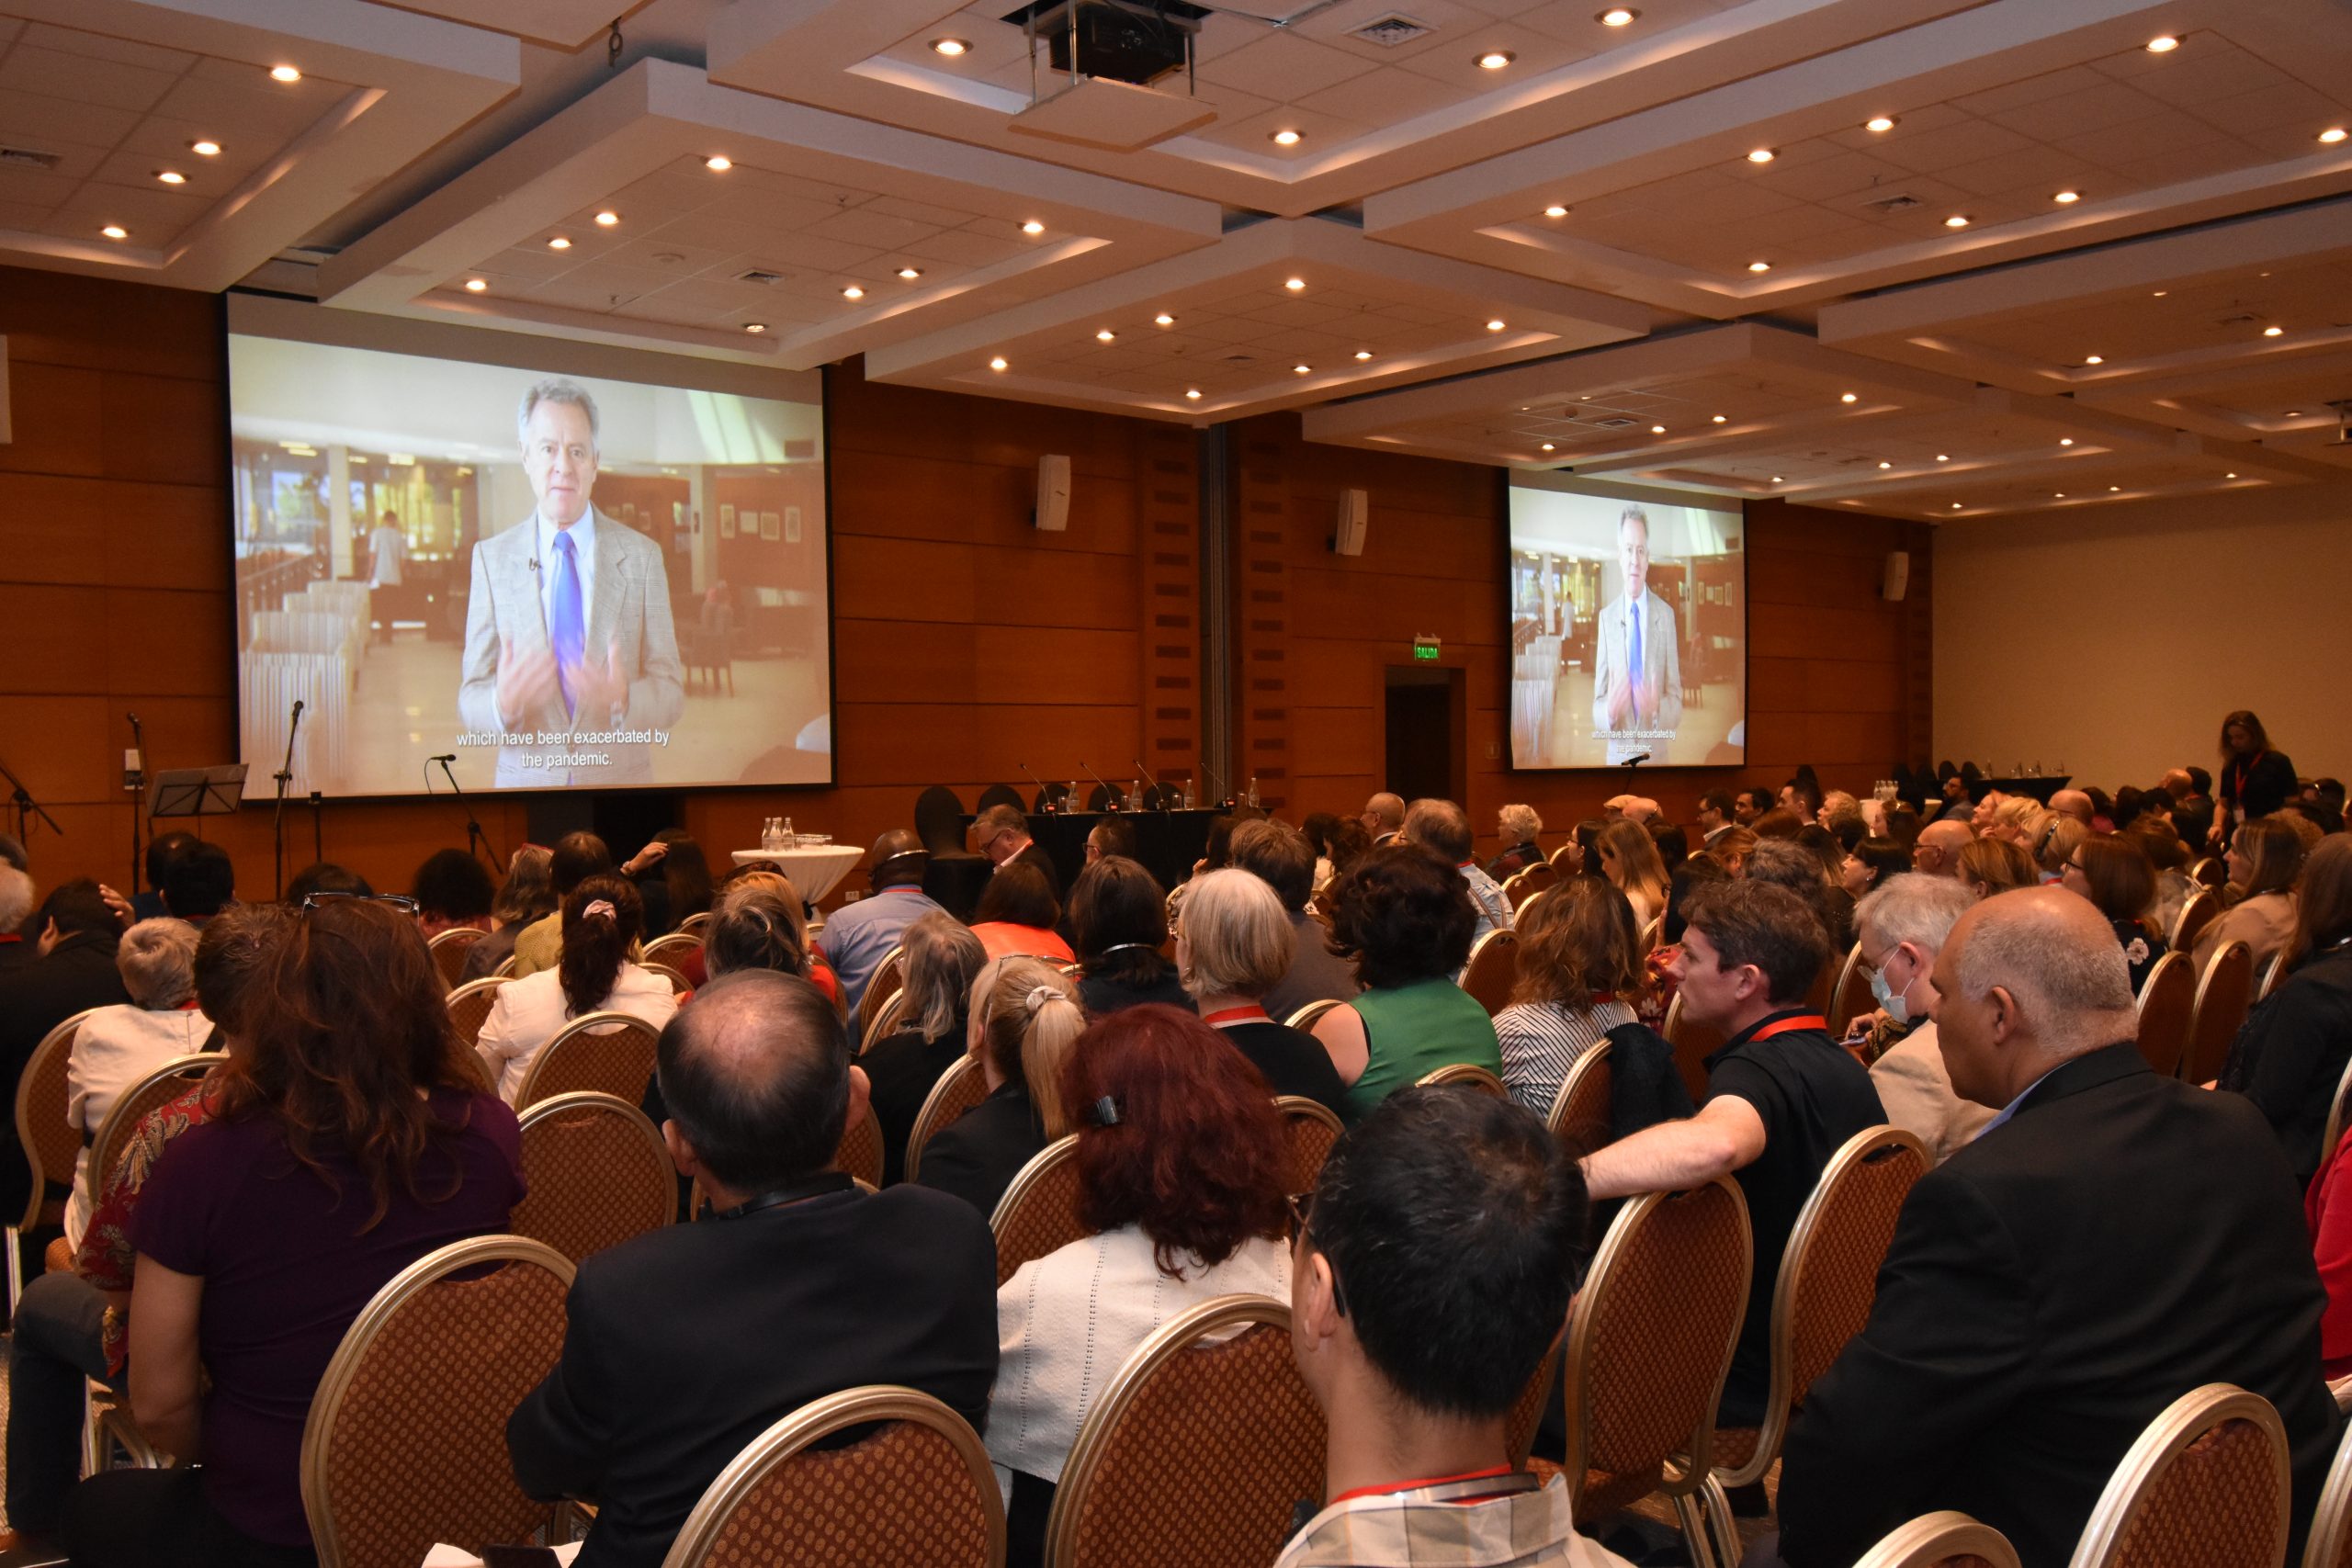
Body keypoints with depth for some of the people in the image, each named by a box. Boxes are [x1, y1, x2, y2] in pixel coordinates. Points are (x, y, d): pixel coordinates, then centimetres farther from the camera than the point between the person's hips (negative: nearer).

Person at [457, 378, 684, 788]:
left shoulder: (641, 555, -4)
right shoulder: (492, 557, -4)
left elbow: (670, 692, -5)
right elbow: (470, 699, -4)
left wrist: (622, 701, -25)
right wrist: (503, 703, -25)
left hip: (620, 775, 0)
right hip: (526, 778, 0)